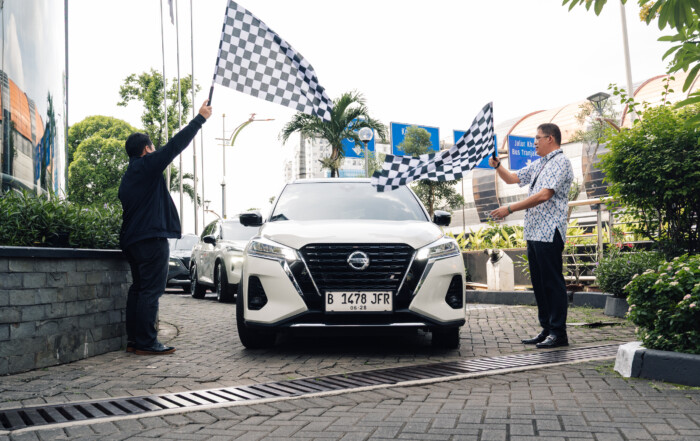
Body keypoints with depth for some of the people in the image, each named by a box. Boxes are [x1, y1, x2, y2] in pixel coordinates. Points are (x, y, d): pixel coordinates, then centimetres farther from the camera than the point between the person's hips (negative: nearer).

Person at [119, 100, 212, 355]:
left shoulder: (128, 177, 22)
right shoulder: (147, 165, -7)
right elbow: (176, 145, -10)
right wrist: (200, 118, -5)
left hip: (131, 240, 10)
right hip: (151, 238, -10)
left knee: (138, 289, 12)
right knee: (150, 291, -9)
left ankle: (133, 340, 14)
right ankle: (146, 343, -9)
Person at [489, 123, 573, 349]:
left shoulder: (560, 162, -8)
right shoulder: (538, 165, 21)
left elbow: (544, 195, -19)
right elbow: (513, 178, 29)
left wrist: (509, 209, -19)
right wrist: (497, 166, 10)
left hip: (549, 233, -9)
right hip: (534, 233, 9)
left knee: (553, 283, -6)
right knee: (539, 283, 11)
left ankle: (558, 333, -1)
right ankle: (546, 329, 18)